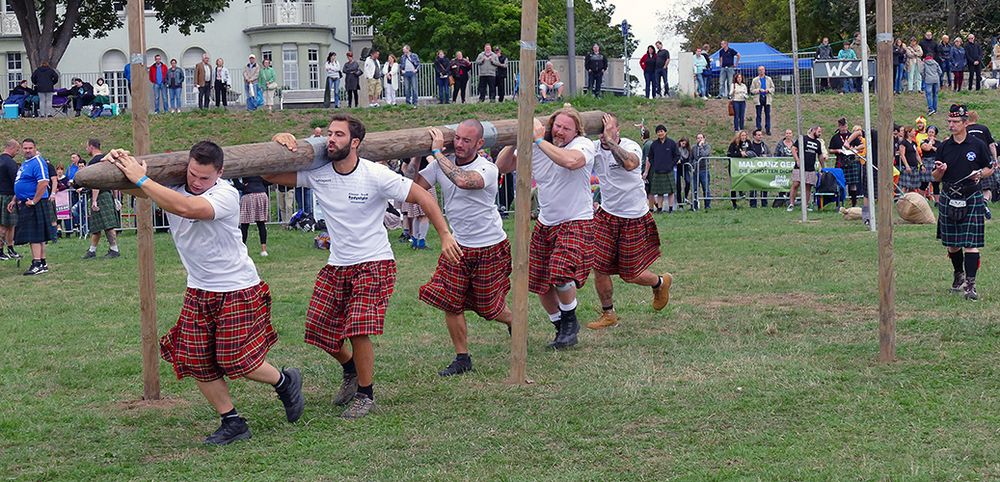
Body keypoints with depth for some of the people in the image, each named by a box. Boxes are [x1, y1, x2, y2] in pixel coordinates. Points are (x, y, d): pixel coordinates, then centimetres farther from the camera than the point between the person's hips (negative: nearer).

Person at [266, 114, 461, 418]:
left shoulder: (376, 176, -16)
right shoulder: (317, 174, -4)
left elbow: (422, 197, -9)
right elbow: (270, 175, -1)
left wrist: (445, 235, -13)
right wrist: (279, 143, -18)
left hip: (374, 264, -5)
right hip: (336, 266, 5)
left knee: (358, 329, -19)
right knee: (320, 328, 5)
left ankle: (365, 394, 4)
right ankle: (350, 369, 37)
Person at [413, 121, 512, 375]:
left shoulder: (487, 169, -21)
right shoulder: (441, 164, -3)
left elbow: (463, 180, -42)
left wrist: (436, 153, -35)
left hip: (490, 248, -5)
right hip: (459, 247, 5)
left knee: (490, 307, 8)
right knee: (449, 302, -2)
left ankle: (515, 323, 43)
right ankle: (462, 358, 12)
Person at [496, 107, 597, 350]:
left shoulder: (583, 145, -14)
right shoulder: (534, 147, 0)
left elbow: (570, 161, -38)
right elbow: (502, 167, -1)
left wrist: (539, 140, -30)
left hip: (576, 223, -6)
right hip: (545, 224, 6)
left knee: (561, 273, -27)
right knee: (540, 283, 8)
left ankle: (570, 321, 1)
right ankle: (562, 329, 30)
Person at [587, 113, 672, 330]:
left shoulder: (630, 146, -21)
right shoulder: (594, 148, -4)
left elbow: (630, 164, -43)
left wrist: (610, 141, -45)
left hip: (633, 218, -4)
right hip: (606, 215, 5)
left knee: (630, 275, 5)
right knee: (599, 268, 0)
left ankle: (661, 282, 38)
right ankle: (608, 314, 20)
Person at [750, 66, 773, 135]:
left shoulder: (769, 79, 12)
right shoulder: (755, 80, 8)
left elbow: (773, 88, 13)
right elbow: (751, 90, 5)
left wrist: (768, 90, -8)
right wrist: (757, 90, -13)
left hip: (767, 98, 1)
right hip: (759, 99, -1)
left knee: (767, 115, -1)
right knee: (758, 115, -1)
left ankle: (768, 129, 3)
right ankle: (758, 129, 4)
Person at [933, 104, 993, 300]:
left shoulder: (977, 145, -1)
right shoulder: (944, 147, 7)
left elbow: (989, 169, 10)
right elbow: (935, 177, 10)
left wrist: (979, 173, -11)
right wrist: (939, 170, -13)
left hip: (971, 199, -3)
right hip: (948, 199, 3)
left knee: (970, 243, -10)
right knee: (951, 243, 11)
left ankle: (970, 284, -11)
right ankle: (958, 275, 33)